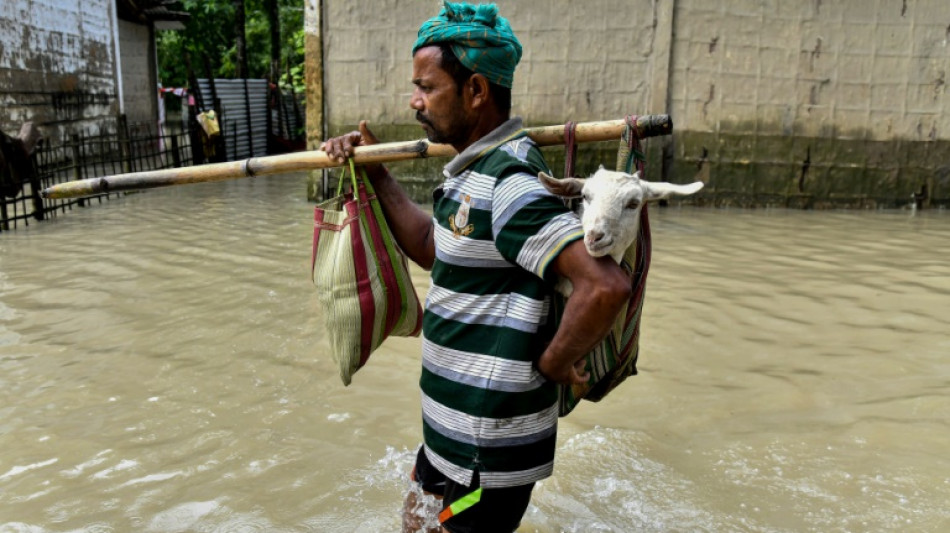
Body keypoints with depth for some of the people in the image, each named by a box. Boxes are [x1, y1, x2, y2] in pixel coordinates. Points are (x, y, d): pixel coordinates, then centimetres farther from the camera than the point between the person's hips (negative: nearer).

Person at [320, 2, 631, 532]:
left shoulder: (508, 184, -26)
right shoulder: (482, 169, 6)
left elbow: (607, 284, -35)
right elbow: (431, 248, 17)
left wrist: (553, 361, -20)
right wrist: (376, 174, 13)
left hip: (491, 443, -10)